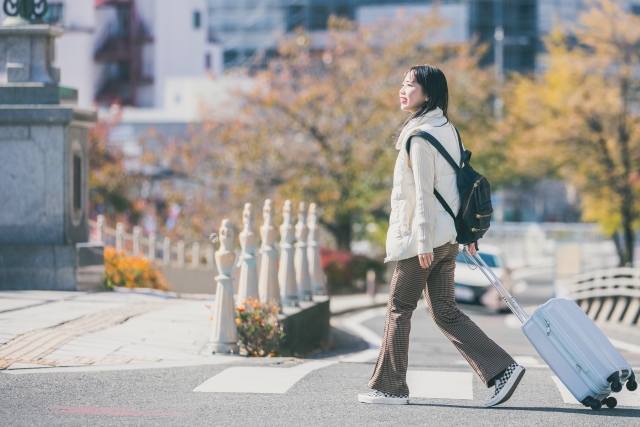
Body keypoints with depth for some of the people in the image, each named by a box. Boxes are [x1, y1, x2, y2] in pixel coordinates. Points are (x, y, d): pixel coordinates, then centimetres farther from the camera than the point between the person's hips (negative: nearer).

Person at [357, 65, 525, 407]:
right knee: (445, 312, 9)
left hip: (422, 237, -9)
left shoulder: (420, 137, -14)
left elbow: (423, 194, -18)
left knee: (399, 309, 3)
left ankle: (389, 387, 10)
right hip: (448, 236, 9)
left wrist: (422, 243, -19)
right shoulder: (447, 129, 13)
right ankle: (502, 369, 0)